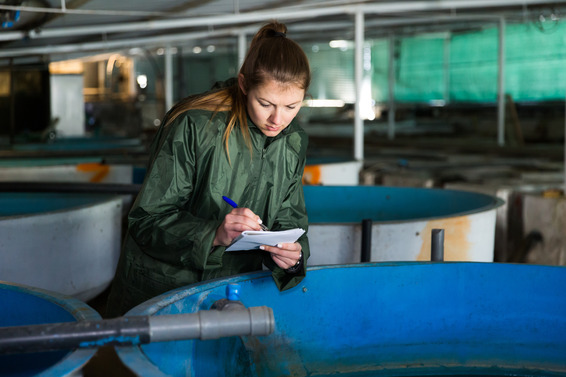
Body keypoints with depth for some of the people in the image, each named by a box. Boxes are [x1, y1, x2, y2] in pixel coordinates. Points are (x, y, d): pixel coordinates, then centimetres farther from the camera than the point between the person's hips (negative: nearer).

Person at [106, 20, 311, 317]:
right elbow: (147, 219, -16)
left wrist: (293, 254, -17)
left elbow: (289, 220, 6)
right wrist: (214, 235, -31)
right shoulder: (194, 126, -18)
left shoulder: (294, 142, 1)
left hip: (232, 292, 5)